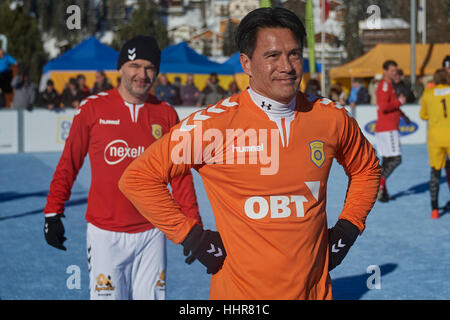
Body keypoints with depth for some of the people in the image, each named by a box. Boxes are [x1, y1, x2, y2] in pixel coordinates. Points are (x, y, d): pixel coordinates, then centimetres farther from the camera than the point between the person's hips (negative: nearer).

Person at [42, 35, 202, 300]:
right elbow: (69, 164, 4)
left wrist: (193, 225, 2)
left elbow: (180, 175, 6)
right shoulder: (93, 109, -1)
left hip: (151, 233, 2)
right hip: (105, 235, -2)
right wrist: (53, 213, 0)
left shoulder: (166, 115, 4)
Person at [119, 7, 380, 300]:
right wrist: (191, 236, -8)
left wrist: (348, 229, 8)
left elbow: (366, 168, 19)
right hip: (239, 291, -3)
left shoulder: (332, 119, -1)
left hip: (316, 289, 3)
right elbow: (138, 178, -7)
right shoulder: (214, 124, -13)